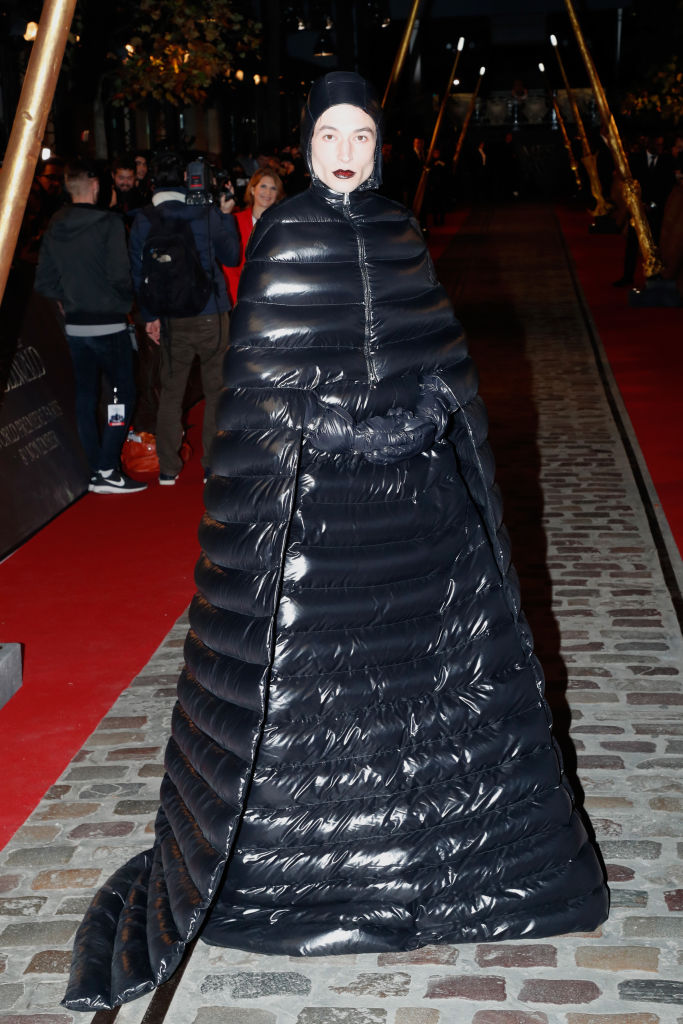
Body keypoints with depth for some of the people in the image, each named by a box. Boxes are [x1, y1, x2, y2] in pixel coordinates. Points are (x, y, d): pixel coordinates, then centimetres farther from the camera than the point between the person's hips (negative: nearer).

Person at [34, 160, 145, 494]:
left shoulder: (54, 228, 4)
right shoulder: (109, 223, -13)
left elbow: (44, 283, 5)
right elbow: (119, 276, -18)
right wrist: (126, 301, 1)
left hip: (74, 325, 6)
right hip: (108, 324, -6)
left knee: (85, 395, 11)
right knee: (122, 392, 1)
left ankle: (97, 471, 16)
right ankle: (107, 470, -7)